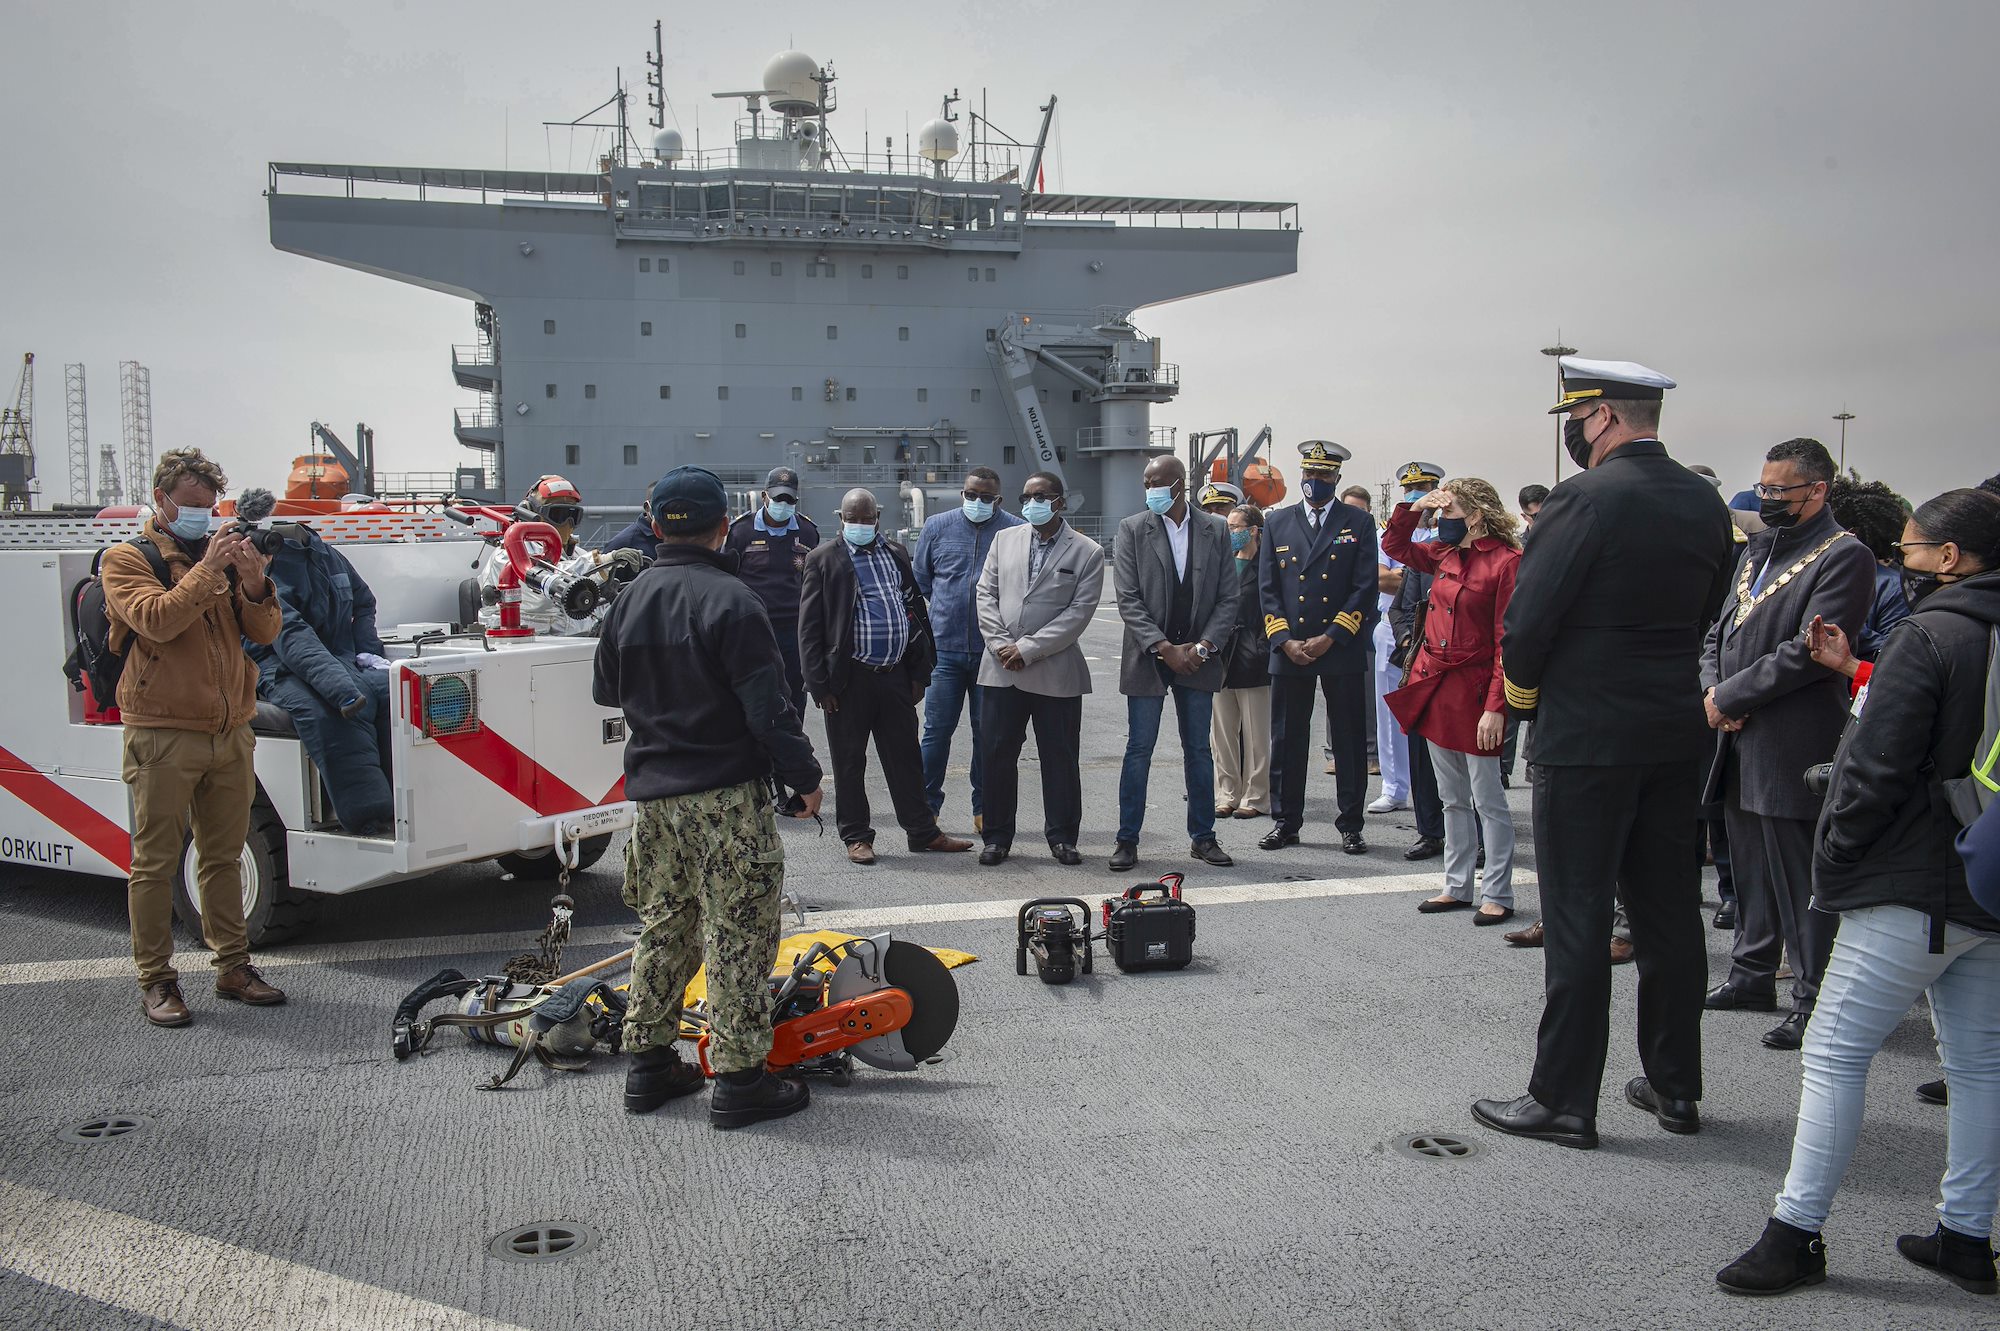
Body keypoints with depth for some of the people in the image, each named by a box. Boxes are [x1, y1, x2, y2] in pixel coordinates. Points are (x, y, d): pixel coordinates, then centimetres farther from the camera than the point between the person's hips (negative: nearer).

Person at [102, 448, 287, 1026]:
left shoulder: (224, 553, 13)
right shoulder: (127, 560, -1)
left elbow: (266, 632, 6)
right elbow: (156, 620, -19)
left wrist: (254, 583, -12)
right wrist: (207, 569, -21)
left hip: (231, 734, 5)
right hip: (163, 735, -5)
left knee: (223, 857, 13)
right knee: (155, 863, 1)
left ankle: (233, 967, 22)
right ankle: (156, 981, 8)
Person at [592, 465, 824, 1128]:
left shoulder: (630, 599, 7)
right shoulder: (729, 600, -15)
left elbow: (606, 691, 20)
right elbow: (768, 706, -17)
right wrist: (804, 776, -7)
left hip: (652, 793, 7)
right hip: (726, 796, -7)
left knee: (662, 926, 18)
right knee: (738, 934, 0)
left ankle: (649, 1063, 25)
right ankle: (739, 1079, 3)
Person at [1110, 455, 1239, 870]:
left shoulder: (1216, 530, 4)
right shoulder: (1131, 530, -2)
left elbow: (1228, 598, 4)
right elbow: (1128, 599, -6)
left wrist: (1203, 647, -9)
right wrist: (1165, 648, -14)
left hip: (1198, 658, 2)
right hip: (1148, 657, -2)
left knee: (1199, 750, 9)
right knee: (1139, 750, 0)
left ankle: (1203, 837, 20)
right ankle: (1127, 840, 8)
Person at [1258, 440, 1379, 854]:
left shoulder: (1358, 523, 4)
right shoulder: (1278, 523, 10)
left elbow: (1365, 588, -3)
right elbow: (1267, 589, 7)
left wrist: (1329, 639, -11)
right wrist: (1285, 640, -5)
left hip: (1342, 650, -2)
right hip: (1289, 651, 2)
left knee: (1349, 740, 4)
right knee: (1287, 739, 6)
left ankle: (1351, 825, 13)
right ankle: (1286, 821, 17)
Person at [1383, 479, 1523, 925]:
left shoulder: (1506, 561, -13)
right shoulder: (1444, 554, 8)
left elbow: (1507, 641, -16)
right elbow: (1394, 546, 25)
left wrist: (1496, 707, -19)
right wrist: (1411, 509, 7)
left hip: (1473, 690, -7)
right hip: (1434, 687, 8)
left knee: (1487, 801, 1)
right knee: (1453, 799, 15)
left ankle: (1497, 896, 9)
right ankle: (1457, 887, 23)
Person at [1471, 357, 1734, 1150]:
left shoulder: (1585, 500, -16)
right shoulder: (1705, 503, 6)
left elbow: (1526, 618, -16)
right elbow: (1704, 614, 12)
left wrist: (1521, 693, 2)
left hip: (1586, 735, -7)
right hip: (1677, 735, 7)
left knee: (1577, 921, 0)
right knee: (1670, 914, 15)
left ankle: (1564, 1101, 7)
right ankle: (1676, 1087, 26)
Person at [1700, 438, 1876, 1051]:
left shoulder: (1844, 556, -10)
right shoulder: (1755, 549, 16)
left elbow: (1809, 652, -18)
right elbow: (1719, 631, 17)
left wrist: (1730, 697, -15)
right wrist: (1712, 690, -2)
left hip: (1791, 746, -8)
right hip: (1739, 740, 8)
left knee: (1798, 875, -4)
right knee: (1750, 864, 17)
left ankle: (1813, 1000, 4)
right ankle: (1753, 976, 30)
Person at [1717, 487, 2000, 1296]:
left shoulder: (1927, 637, -14)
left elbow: (1877, 767, -17)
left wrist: (1834, 853, -4)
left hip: (1915, 888, -8)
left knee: (1834, 1050, -3)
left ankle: (1798, 1232, 0)